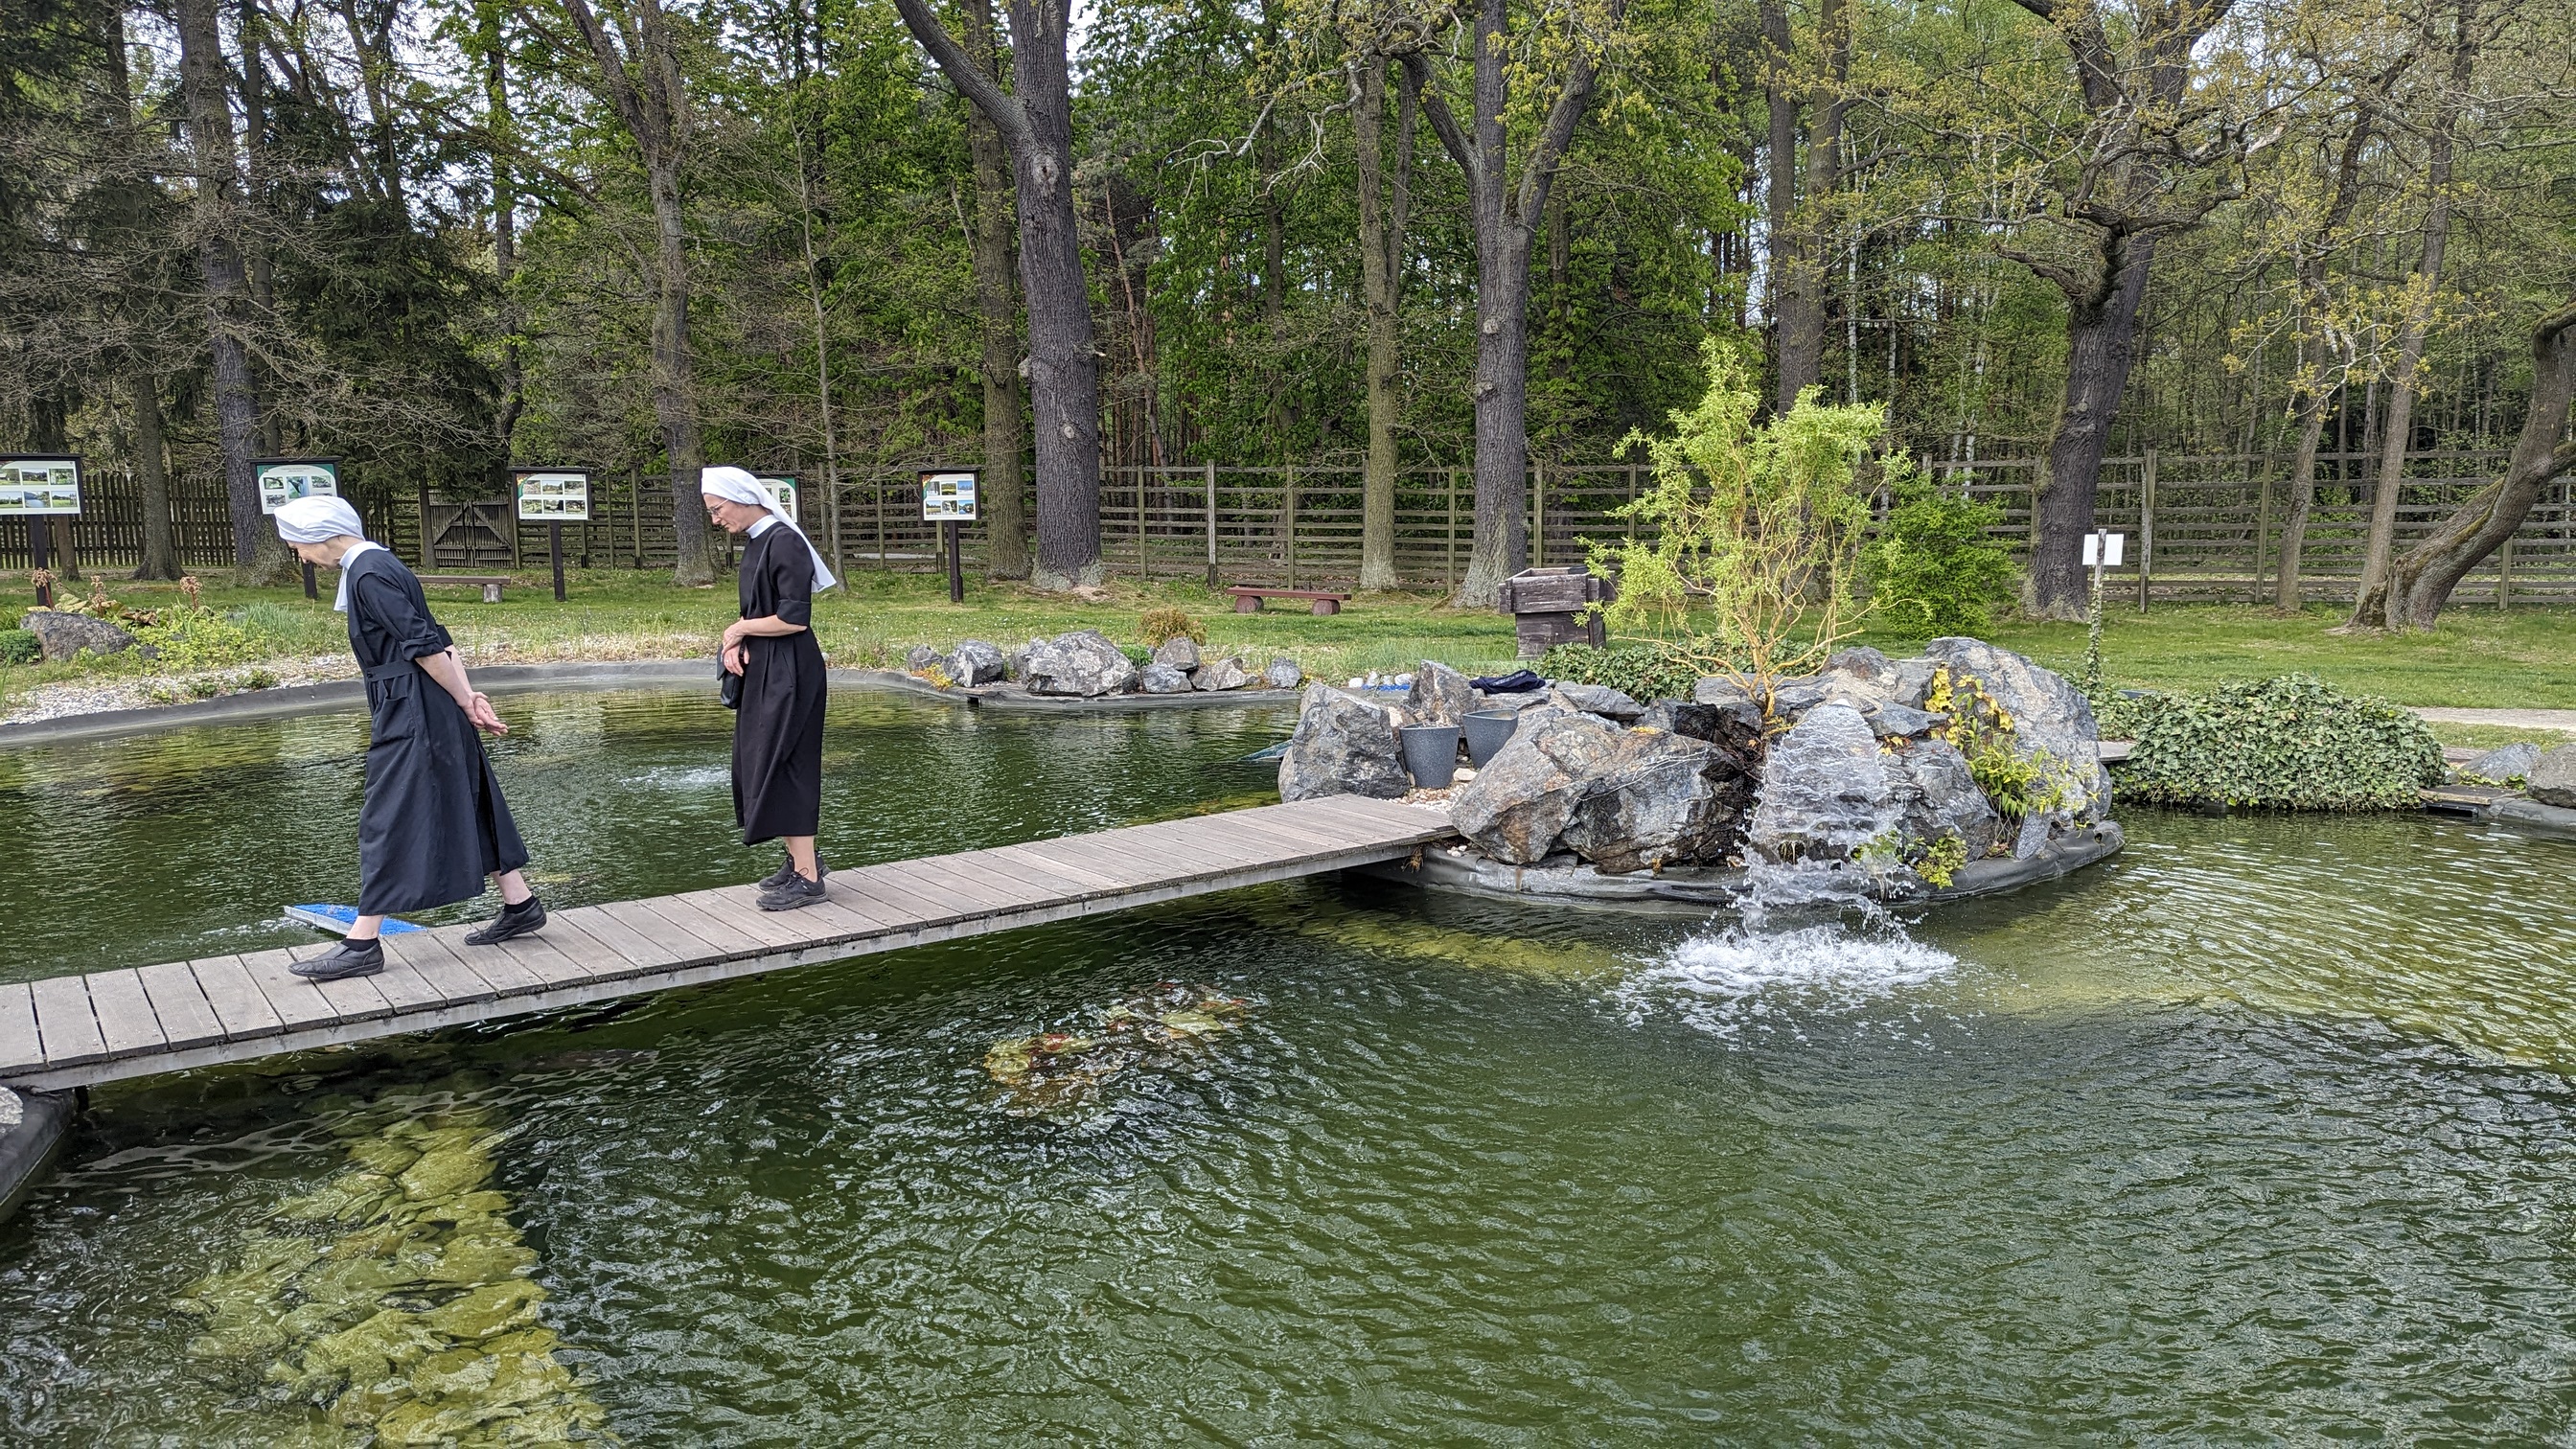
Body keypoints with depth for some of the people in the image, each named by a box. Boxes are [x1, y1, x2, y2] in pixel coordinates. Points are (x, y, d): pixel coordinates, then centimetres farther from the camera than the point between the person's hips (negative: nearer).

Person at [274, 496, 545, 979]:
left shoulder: (368, 574, -16)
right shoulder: (380, 564, 14)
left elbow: (424, 647, -19)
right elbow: (436, 641, 11)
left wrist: (465, 704, -11)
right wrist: (468, 696, 4)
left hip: (409, 716, -10)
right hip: (434, 712, 10)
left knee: (387, 821, -5)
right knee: (464, 806, 15)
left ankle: (362, 944, 1)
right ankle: (520, 905, 23)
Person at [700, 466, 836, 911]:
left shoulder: (784, 543, -18)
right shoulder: (756, 544, 12)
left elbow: (794, 619, -22)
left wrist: (738, 630, -10)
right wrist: (737, 643, -2)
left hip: (788, 674, -10)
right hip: (763, 672, 10)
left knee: (781, 766, -6)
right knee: (758, 764, 14)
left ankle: (807, 878, 2)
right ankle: (802, 858, 26)